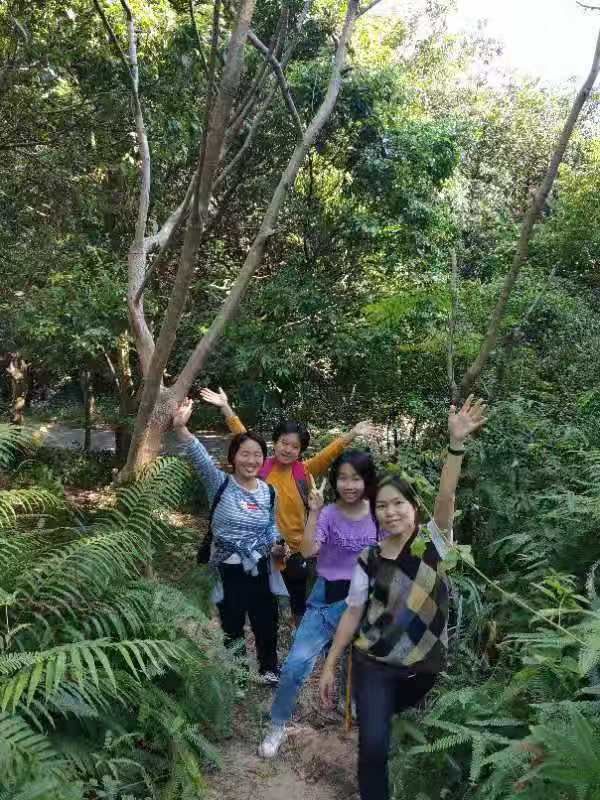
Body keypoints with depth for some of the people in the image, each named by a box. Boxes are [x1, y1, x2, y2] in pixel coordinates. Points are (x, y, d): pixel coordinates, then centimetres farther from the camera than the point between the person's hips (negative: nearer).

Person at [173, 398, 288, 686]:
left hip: (259, 568, 4)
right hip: (226, 570, -4)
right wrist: (181, 427, -46)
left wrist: (275, 546, -5)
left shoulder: (268, 492, 0)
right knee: (231, 623, 11)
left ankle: (269, 667, 45)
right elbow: (198, 456, -30)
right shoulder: (220, 484, -12)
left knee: (266, 620, 18)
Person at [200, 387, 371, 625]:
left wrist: (352, 434, -21)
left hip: (295, 549, 1)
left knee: (298, 598, 18)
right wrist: (225, 407, -14)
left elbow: (330, 453, -10)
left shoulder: (304, 471, -4)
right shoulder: (262, 466, -7)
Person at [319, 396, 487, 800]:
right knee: (374, 745, -13)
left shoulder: (433, 543, -11)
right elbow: (353, 613, 0)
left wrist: (457, 442, -41)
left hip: (424, 666, 1)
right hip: (375, 666, 0)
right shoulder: (368, 560, -6)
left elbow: (446, 498, -27)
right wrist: (330, 665, 0)